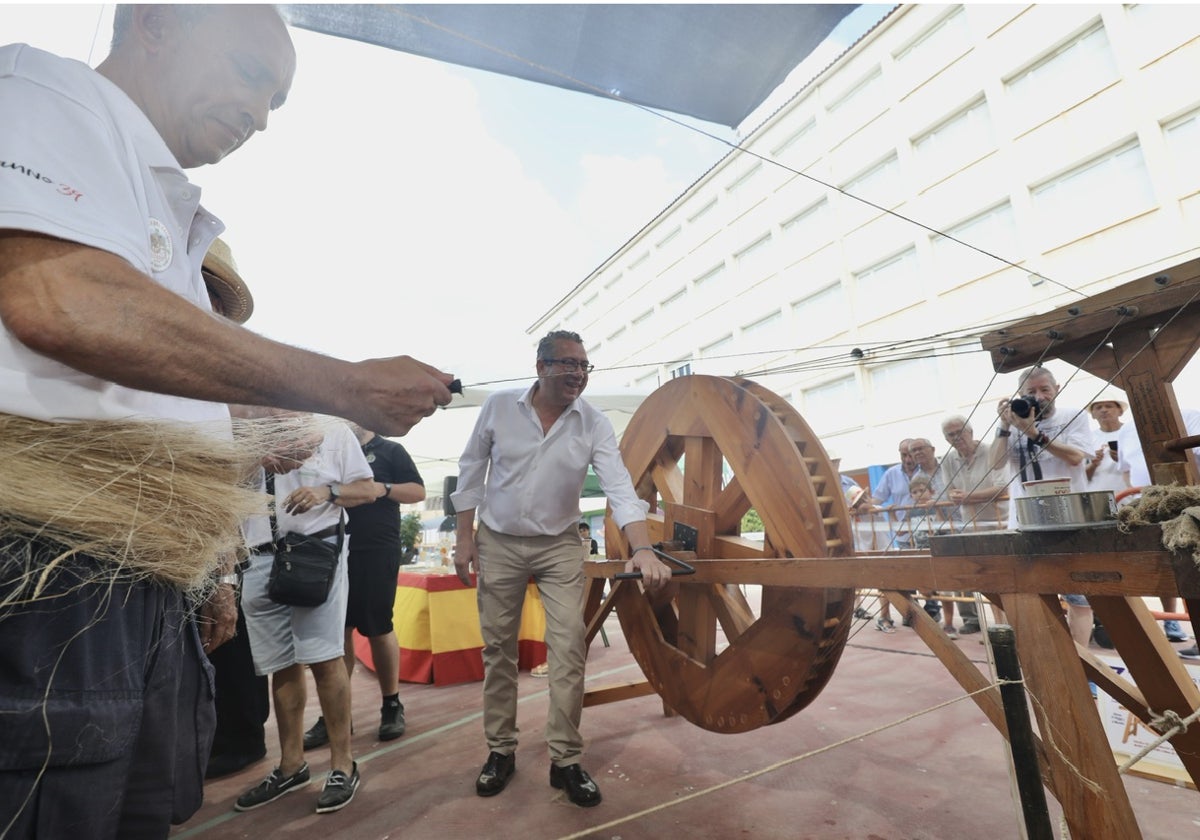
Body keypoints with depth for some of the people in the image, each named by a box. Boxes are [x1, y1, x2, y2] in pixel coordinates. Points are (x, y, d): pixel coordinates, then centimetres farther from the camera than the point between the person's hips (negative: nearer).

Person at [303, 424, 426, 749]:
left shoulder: (391, 450, 3)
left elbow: (418, 491, -2)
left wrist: (383, 489, -17)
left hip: (378, 552, -4)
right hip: (339, 551, 4)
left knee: (379, 629, 3)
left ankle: (392, 705, 19)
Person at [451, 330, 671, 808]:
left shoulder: (594, 425, -10)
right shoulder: (499, 407, -9)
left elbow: (620, 488, -19)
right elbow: (470, 472, 0)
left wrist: (642, 549, -33)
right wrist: (464, 538, -2)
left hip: (559, 545, 0)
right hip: (498, 543, 1)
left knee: (569, 648, -4)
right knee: (498, 649, 9)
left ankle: (566, 760, 14)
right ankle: (501, 751, 29)